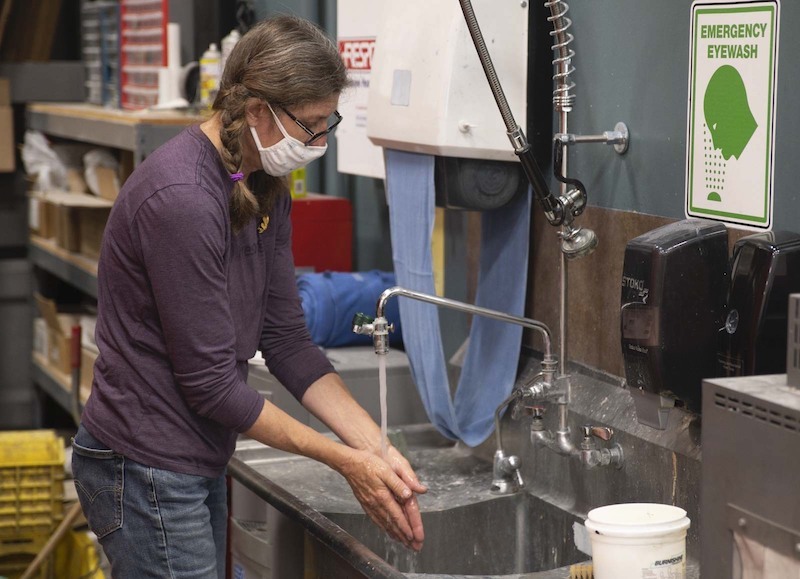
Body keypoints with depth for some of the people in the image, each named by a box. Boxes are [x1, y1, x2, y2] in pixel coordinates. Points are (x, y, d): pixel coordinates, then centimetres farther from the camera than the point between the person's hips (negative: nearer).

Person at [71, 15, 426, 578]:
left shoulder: (265, 188, 4)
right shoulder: (181, 198, -24)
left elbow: (287, 340, 6)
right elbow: (210, 381, -21)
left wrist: (377, 448, -4)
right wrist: (345, 462, -14)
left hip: (198, 464, 9)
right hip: (145, 470, -9)